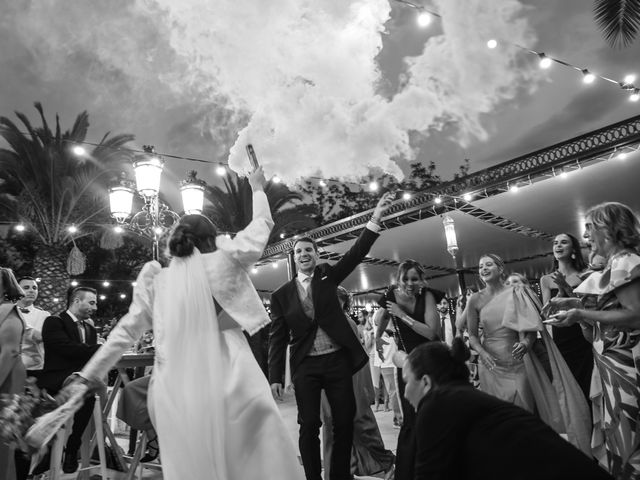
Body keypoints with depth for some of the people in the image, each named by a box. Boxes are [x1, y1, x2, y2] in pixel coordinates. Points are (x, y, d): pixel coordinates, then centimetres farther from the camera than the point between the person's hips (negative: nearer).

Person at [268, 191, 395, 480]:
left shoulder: (327, 276, 5)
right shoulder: (281, 295, 3)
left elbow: (356, 254, -8)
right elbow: (278, 339, 4)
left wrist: (375, 218, -21)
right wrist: (275, 377, -2)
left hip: (338, 360, 1)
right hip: (305, 366, -1)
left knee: (345, 421, 7)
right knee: (309, 426, 4)